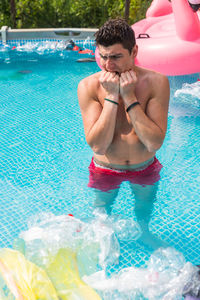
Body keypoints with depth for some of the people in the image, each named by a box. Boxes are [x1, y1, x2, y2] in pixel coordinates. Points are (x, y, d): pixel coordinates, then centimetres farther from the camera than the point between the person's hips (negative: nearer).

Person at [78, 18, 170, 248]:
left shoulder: (156, 82, -23)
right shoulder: (88, 86, -23)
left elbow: (155, 143, -28)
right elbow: (98, 146, -29)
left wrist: (129, 97, -33)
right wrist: (111, 96, -35)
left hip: (145, 168, 1)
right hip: (105, 170, 0)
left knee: (144, 214, 28)